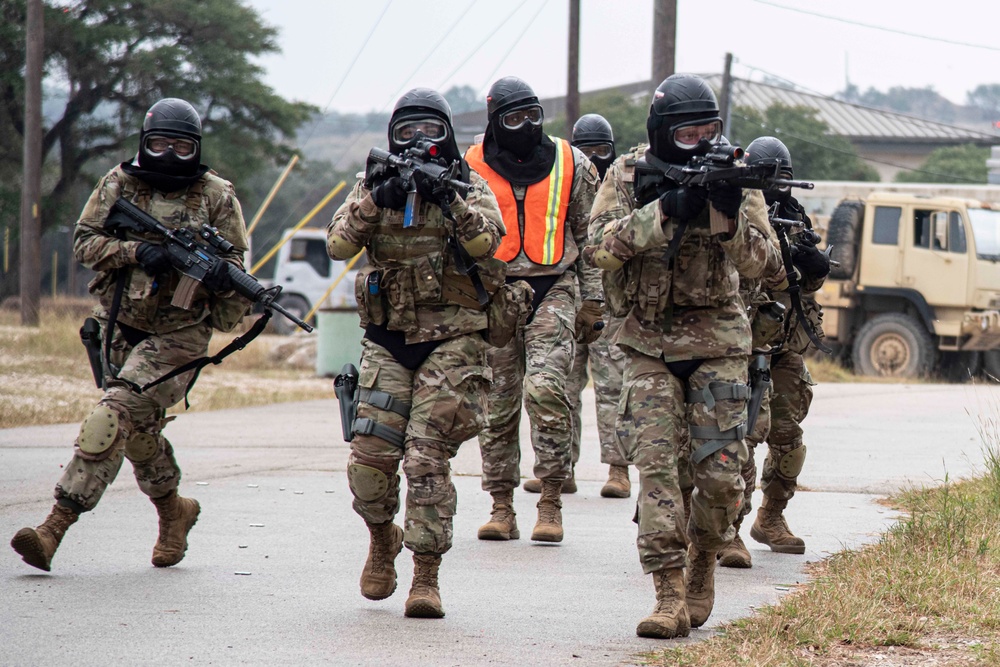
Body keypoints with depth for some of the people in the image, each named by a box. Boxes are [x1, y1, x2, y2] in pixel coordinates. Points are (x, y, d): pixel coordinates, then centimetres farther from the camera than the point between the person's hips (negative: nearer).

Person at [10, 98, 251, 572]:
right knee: (139, 430, 14)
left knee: (116, 417, -19)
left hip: (178, 334, -4)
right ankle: (173, 511, 39)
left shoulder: (217, 197, -3)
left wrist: (223, 277, -22)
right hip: (121, 328, 4)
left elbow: (234, 261, 3)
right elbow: (84, 242, -2)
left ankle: (57, 525, -23)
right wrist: (136, 250, -19)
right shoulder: (119, 184, 1)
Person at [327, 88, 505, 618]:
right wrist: (374, 200, -17)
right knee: (370, 455, -4)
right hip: (387, 339, 3)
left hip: (453, 340, -2)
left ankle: (426, 576, -4)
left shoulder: (469, 187, 5)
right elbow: (339, 244, -4)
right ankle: (382, 536, 26)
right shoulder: (374, 186, 11)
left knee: (427, 457, -10)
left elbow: (488, 242, -13)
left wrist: (450, 198, -22)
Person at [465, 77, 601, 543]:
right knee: (497, 404, 3)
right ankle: (502, 508, 12)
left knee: (545, 389, -18)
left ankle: (551, 504, -12)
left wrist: (592, 301, 9)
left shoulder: (570, 165, 5)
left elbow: (590, 235, 12)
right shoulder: (471, 168, 4)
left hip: (553, 290, -1)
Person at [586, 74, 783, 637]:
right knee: (656, 465, -11)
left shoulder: (731, 177, 1)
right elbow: (601, 247, -12)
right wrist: (665, 211, -22)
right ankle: (671, 598, -11)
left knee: (720, 473, -3)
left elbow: (763, 263, -7)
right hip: (650, 343, 0)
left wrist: (730, 212, -24)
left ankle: (703, 562, 25)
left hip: (718, 342, 1)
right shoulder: (628, 176, 1)